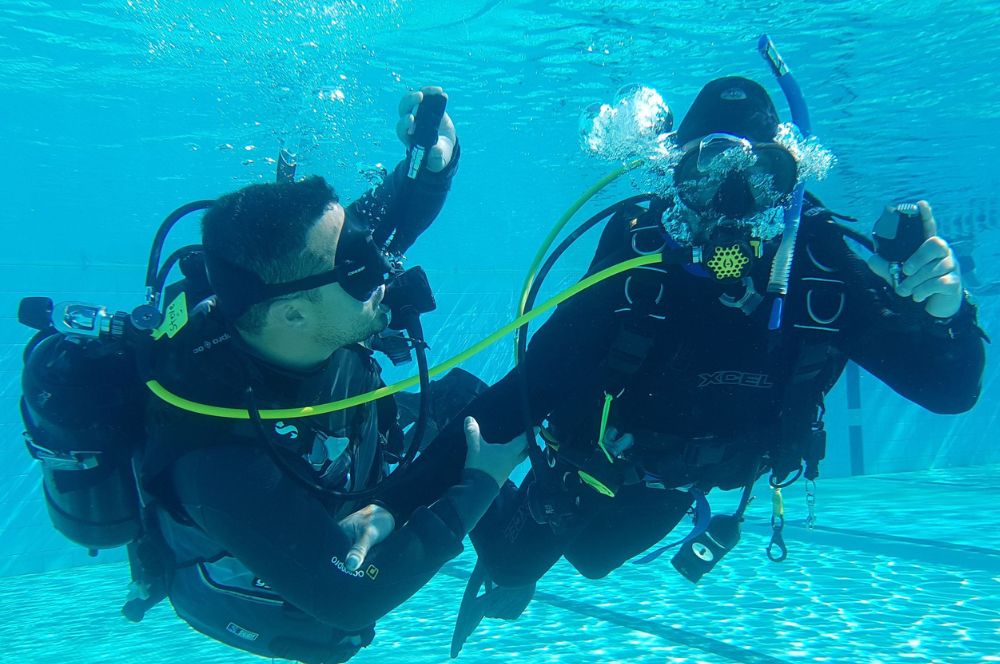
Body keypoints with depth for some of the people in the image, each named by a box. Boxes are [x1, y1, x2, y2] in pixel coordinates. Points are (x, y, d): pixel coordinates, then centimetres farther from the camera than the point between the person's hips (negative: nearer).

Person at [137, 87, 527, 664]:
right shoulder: (220, 463, -47)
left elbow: (387, 217, -10)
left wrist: (436, 158, -33)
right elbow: (350, 601, -37)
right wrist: (479, 482, -32)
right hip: (275, 601, -5)